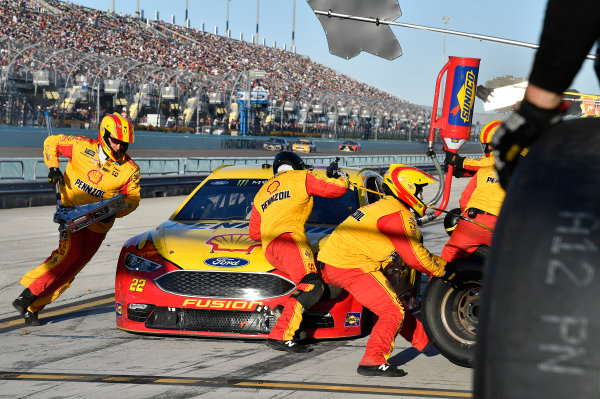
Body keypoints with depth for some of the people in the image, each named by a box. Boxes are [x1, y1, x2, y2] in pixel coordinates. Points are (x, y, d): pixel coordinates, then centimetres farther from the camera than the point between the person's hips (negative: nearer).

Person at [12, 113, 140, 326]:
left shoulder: (129, 170, -5)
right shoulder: (82, 146, -6)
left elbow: (133, 198, 3)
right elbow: (51, 142, 7)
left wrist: (113, 211, -15)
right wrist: (53, 168, -7)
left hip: (98, 222, 2)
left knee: (72, 268, -6)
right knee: (69, 252, -23)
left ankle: (32, 307, -1)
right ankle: (28, 294, -17)